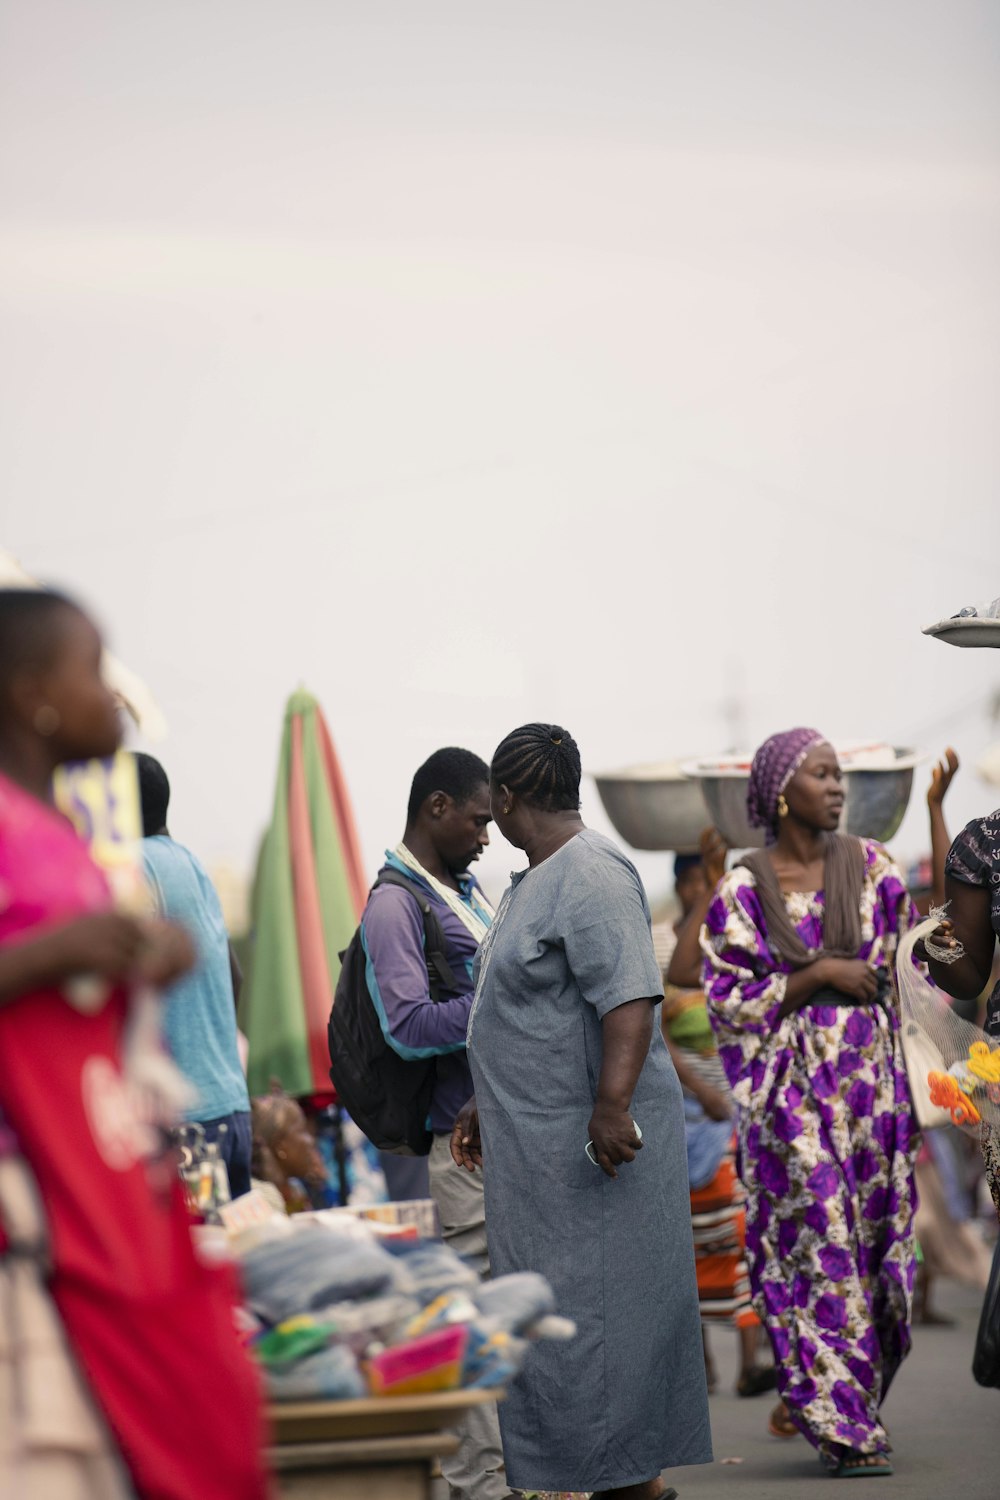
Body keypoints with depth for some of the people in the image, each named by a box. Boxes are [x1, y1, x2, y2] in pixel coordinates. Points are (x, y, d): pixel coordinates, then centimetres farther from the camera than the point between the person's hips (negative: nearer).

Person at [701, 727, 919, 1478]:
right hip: (792, 1088, -4)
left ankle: (814, 1398, 23)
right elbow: (730, 1002, -4)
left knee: (876, 1239, 5)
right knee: (819, 1244, -7)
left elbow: (912, 963, 9)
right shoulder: (742, 892, -2)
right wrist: (819, 975, -12)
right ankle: (847, 1429, -3)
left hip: (872, 1077, 4)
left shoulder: (870, 867, 6)